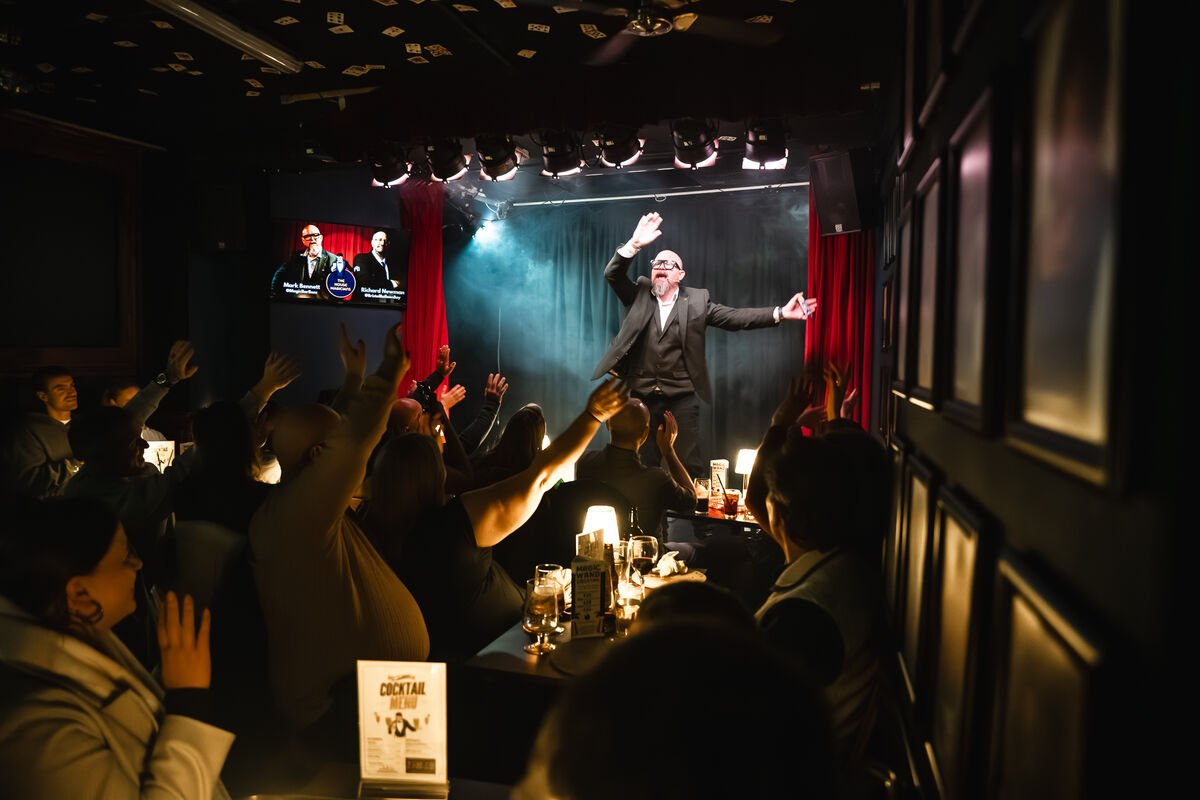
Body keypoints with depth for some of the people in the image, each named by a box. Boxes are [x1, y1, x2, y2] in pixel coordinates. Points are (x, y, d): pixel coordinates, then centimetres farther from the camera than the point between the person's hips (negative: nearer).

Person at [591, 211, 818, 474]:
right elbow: (612, 275, -7)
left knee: (686, 467, 0)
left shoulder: (696, 300, 3)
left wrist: (779, 313, -14)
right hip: (640, 395, 1)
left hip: (682, 397, -1)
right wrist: (635, 245, -22)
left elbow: (735, 317, -3)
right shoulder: (639, 294, 7)